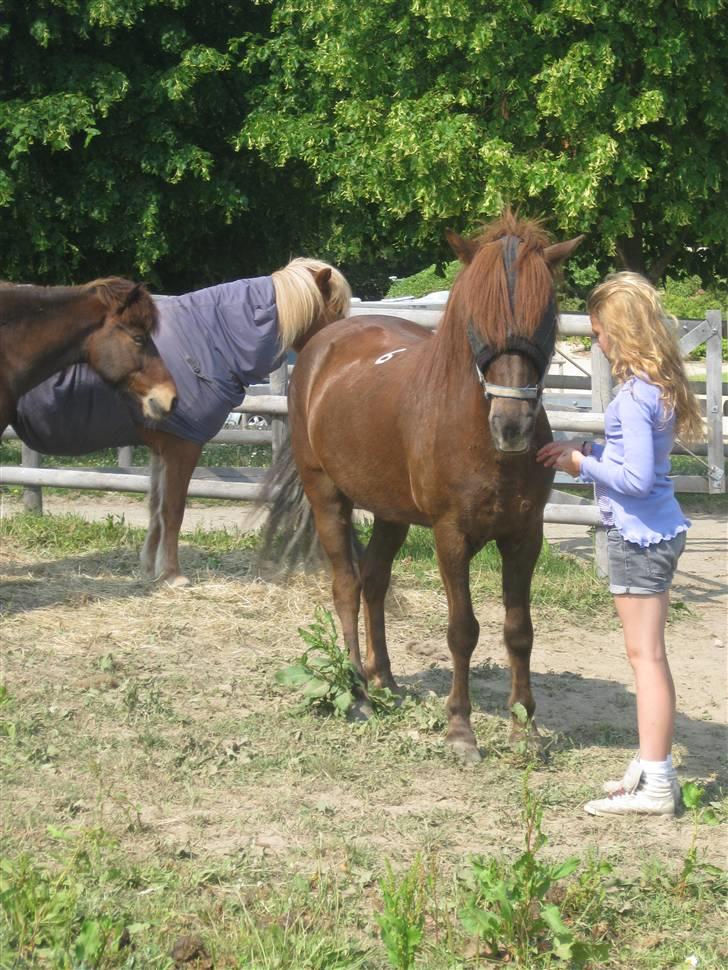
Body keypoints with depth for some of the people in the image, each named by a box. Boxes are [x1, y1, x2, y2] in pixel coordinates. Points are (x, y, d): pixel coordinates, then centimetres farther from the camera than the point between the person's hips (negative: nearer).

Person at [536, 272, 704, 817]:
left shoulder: (634, 394, -21)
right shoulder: (660, 385, 8)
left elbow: (636, 478, -25)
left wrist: (583, 465, -12)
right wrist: (591, 452, 9)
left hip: (639, 536, -10)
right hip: (658, 531, 10)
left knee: (645, 653, -6)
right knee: (647, 653, 16)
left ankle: (655, 785, -2)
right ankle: (652, 768, 24)